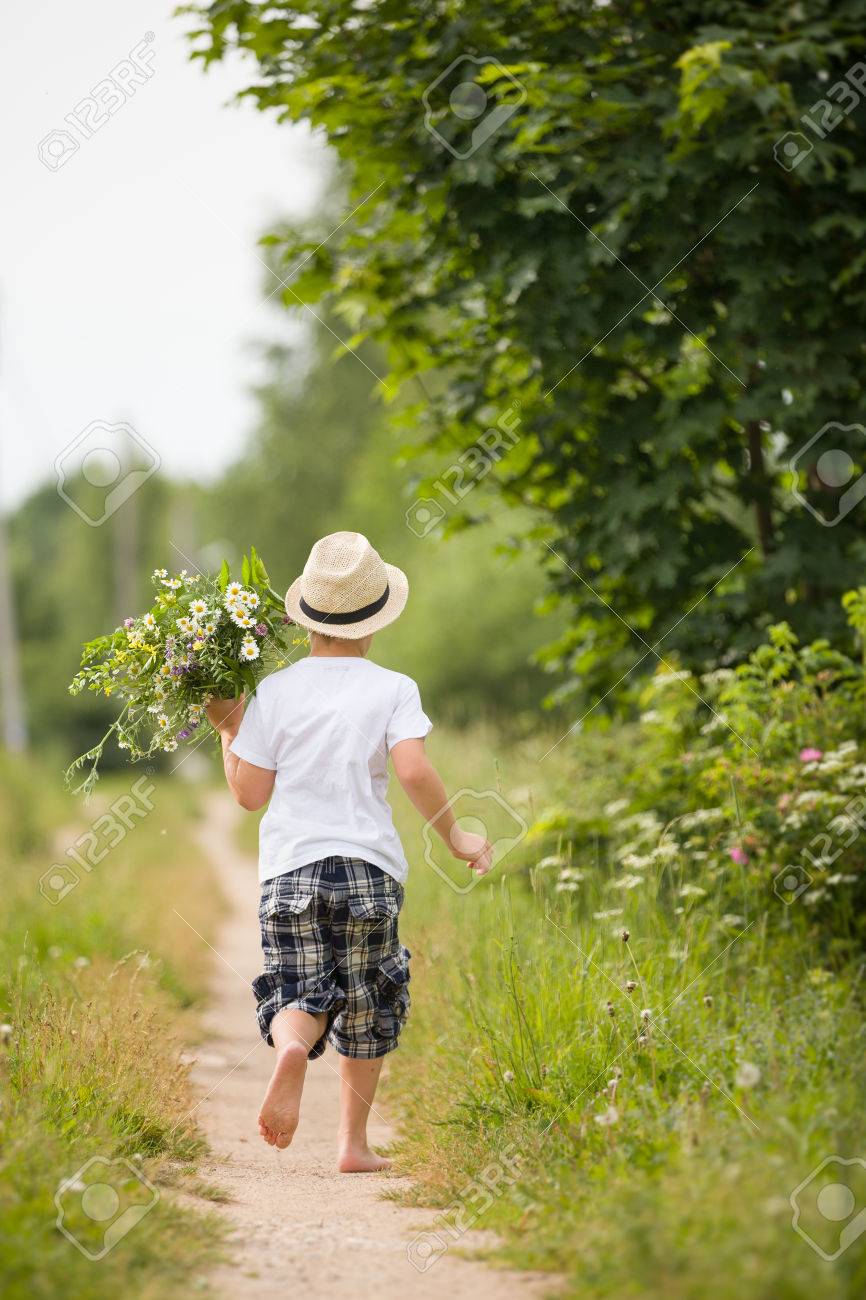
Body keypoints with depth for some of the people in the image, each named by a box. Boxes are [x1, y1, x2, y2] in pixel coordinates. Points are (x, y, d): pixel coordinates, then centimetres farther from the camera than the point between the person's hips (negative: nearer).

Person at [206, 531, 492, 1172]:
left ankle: (291, 1045, -36)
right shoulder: (392, 689, -1)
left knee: (299, 994, 0)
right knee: (367, 1010, 13)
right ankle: (354, 1142, 14)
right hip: (370, 867, 0)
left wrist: (228, 728, 18)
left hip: (290, 868, 1)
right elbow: (413, 768, -14)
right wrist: (455, 836, -2)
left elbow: (249, 792, 3)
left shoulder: (276, 691, 3)